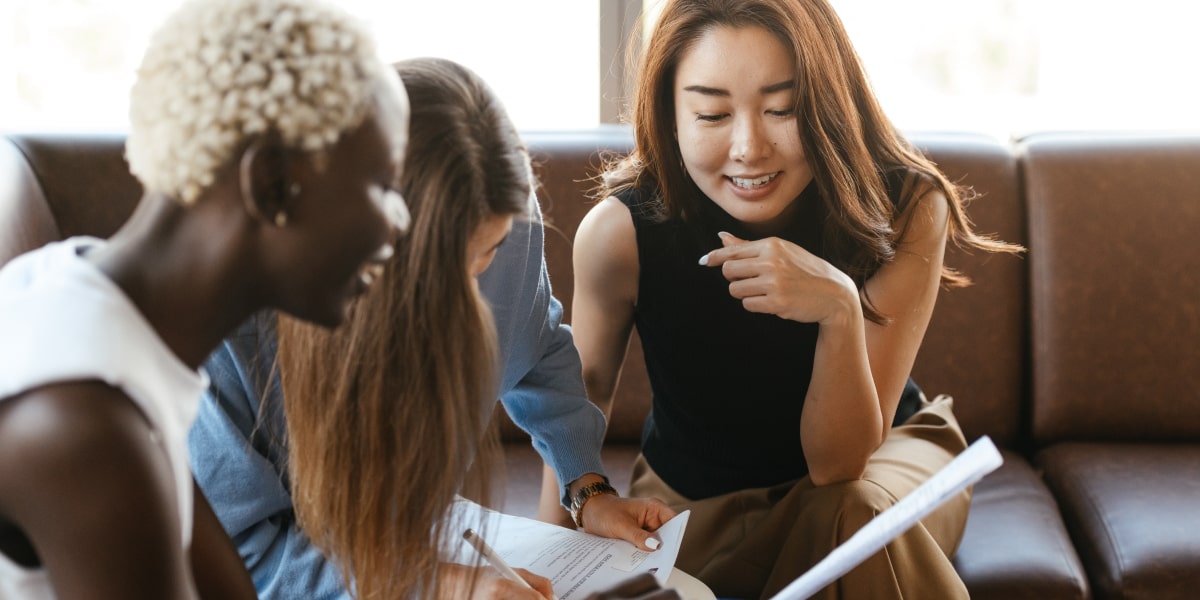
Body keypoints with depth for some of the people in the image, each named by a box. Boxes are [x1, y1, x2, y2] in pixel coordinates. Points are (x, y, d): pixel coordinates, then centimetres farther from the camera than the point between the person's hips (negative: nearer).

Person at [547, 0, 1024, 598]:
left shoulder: (905, 210, -26)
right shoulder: (621, 231, -25)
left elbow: (837, 464, -26)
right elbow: (581, 398, -5)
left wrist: (841, 310, -43)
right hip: (695, 503, 1)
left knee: (855, 516, -34)